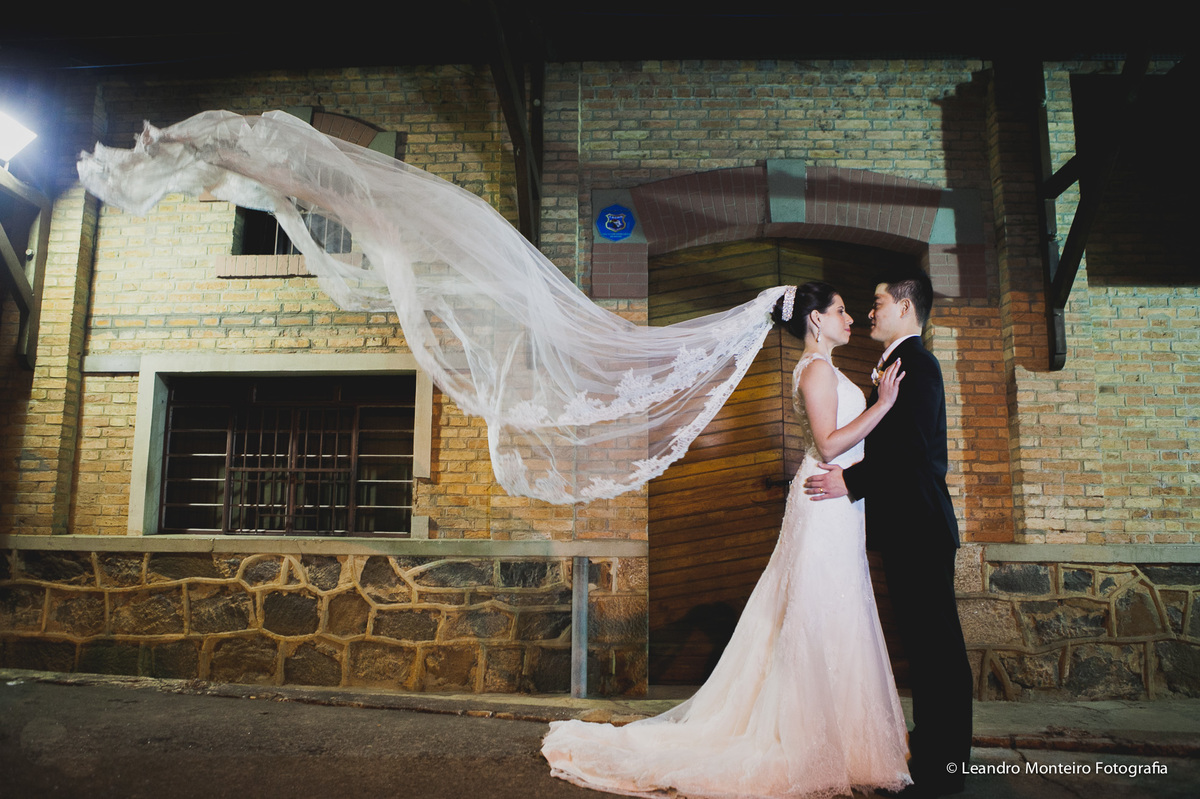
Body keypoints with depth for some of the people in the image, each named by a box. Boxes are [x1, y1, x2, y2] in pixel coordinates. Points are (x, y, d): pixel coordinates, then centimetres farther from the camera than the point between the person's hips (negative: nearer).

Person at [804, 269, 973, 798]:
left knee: (936, 645, -1)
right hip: (908, 530, 10)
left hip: (920, 530, -10)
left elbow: (917, 450, -23)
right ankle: (931, 741, 31)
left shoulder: (916, 364, -14)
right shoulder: (900, 363, 17)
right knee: (922, 641, 18)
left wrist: (853, 482, -20)